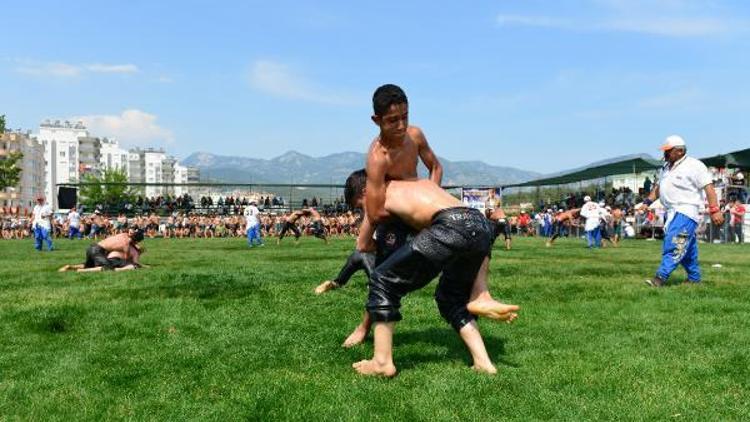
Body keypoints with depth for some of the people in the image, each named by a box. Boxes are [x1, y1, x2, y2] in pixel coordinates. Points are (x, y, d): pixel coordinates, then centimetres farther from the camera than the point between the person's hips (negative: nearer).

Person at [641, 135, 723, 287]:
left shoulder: (694, 166, -7)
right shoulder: (666, 167, 18)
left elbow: (709, 188, -12)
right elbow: (658, 187, 25)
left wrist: (715, 210, -19)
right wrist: (648, 201, 9)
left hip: (686, 211, -8)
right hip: (672, 212, 8)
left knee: (674, 245, -17)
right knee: (686, 248, 13)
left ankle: (661, 277, -24)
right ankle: (694, 278, 23)